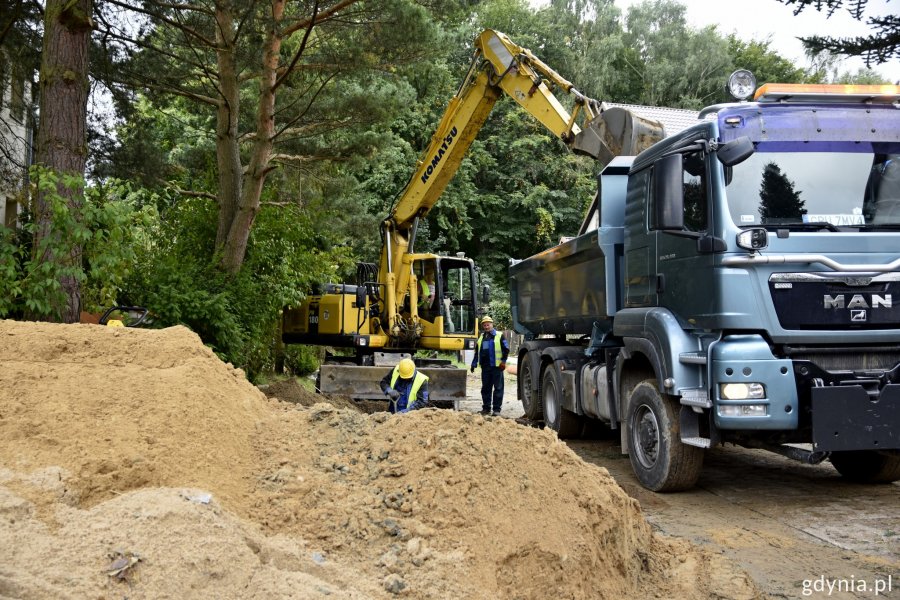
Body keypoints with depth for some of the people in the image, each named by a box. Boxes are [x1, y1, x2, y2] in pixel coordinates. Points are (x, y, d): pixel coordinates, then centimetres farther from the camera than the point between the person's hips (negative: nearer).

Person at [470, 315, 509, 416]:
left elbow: (506, 349, -2)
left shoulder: (499, 336, 0)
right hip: (485, 366, 5)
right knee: (485, 388, 9)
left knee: (498, 388, -3)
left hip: (496, 366, -5)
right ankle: (486, 408, 17)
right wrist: (474, 364, 16)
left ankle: (497, 409, -1)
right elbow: (477, 352, 21)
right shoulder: (481, 337, 17)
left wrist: (503, 361, -10)